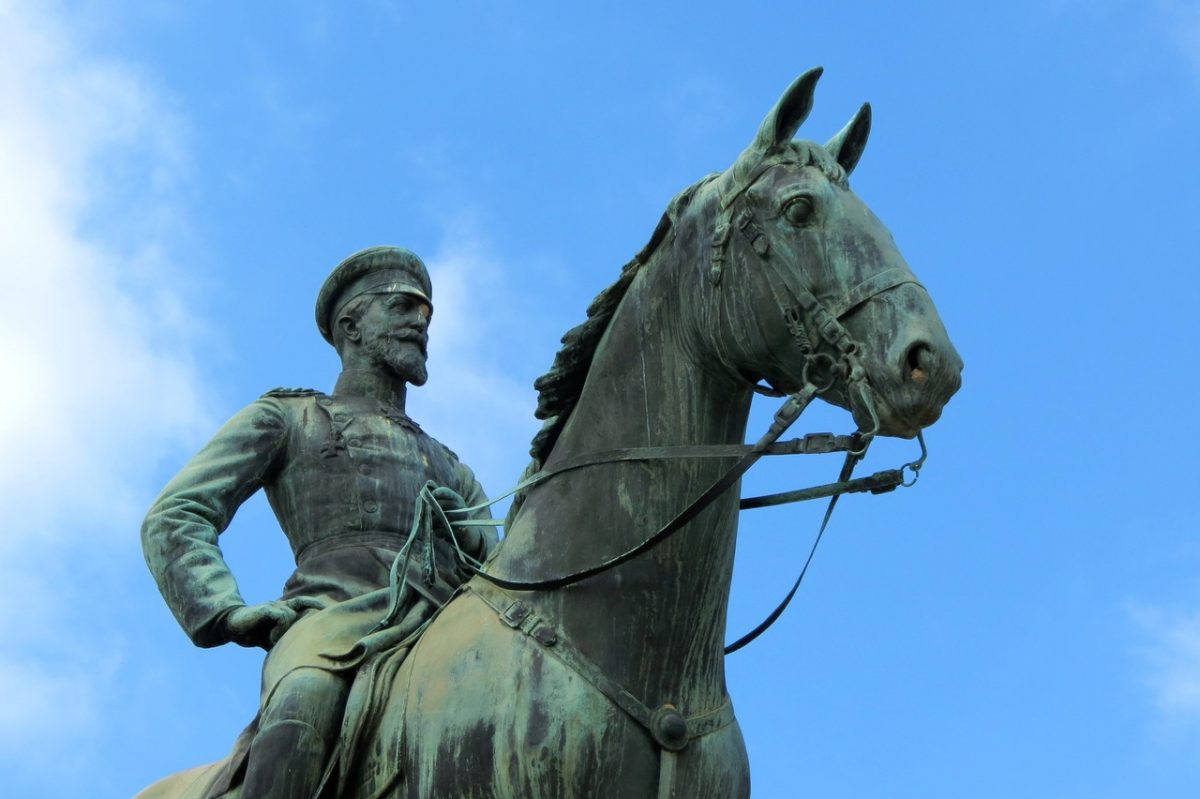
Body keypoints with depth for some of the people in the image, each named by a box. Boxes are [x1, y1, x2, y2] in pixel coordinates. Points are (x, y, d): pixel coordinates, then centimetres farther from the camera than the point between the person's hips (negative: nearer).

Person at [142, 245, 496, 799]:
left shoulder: (450, 468, 40)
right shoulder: (285, 419, 27)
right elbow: (172, 519, 14)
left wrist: (471, 537, 8)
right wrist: (227, 613, -5)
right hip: (332, 617, -4)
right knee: (307, 706, -41)